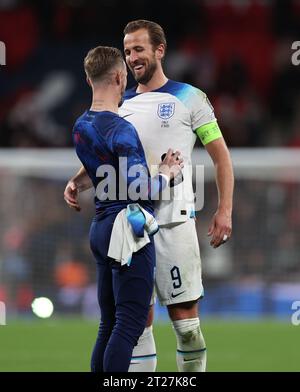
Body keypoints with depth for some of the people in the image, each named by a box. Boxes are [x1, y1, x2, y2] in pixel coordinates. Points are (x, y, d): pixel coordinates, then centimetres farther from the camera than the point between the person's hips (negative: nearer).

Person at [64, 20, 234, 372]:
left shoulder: (190, 98, 2)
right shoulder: (120, 105, 15)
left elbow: (220, 155, 3)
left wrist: (224, 210, -6)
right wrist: (77, 182, -3)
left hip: (173, 220, -4)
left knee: (184, 313, -5)